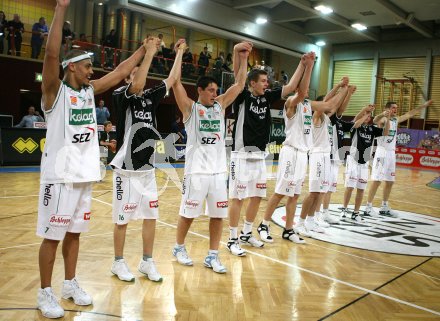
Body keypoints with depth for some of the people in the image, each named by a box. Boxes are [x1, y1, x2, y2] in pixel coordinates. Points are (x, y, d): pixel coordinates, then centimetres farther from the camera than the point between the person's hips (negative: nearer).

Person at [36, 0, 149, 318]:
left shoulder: (90, 90, 10)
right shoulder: (55, 91, -8)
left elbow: (122, 71, 16)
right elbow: (51, 54, -23)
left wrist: (144, 48, 18)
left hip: (85, 174, 6)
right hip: (59, 175, -6)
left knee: (74, 233, 15)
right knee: (52, 235, 3)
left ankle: (70, 284, 29)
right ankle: (45, 293, 17)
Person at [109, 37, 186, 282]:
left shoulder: (151, 97, 10)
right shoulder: (121, 96, -8)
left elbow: (173, 79, 12)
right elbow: (137, 85, -27)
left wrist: (180, 52, 12)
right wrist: (149, 52, -22)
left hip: (148, 169, 6)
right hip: (127, 170, -6)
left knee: (151, 216, 10)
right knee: (123, 219, 5)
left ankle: (147, 262, 24)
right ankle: (119, 263, 22)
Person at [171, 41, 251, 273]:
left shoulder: (220, 106, 9)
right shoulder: (190, 108, -3)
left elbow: (239, 85, 7)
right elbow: (176, 82, -13)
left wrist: (242, 58, 0)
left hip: (218, 171, 5)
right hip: (196, 171, -4)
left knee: (218, 214, 7)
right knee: (188, 213, 8)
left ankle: (212, 256, 19)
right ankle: (179, 248, 30)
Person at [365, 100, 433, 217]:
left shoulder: (396, 119, 14)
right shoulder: (383, 119, -10)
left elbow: (410, 114, 26)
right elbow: (375, 120, -34)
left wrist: (424, 105, 24)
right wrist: (383, 114, -55)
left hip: (391, 153, 8)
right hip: (382, 152, -8)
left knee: (390, 181, 10)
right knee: (377, 180, -9)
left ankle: (384, 207, 20)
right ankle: (368, 208, -4)